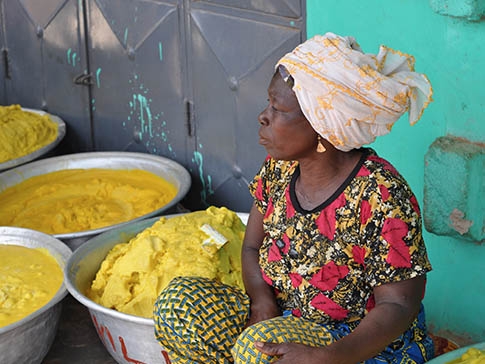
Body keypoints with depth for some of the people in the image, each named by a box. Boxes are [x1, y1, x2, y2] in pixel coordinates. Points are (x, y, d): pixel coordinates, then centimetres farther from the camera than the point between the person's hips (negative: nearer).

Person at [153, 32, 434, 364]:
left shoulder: (380, 198, -23)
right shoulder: (280, 168, -3)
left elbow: (398, 305, -20)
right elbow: (252, 246, 9)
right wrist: (261, 298, -14)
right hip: (282, 320, 7)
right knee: (176, 305, -12)